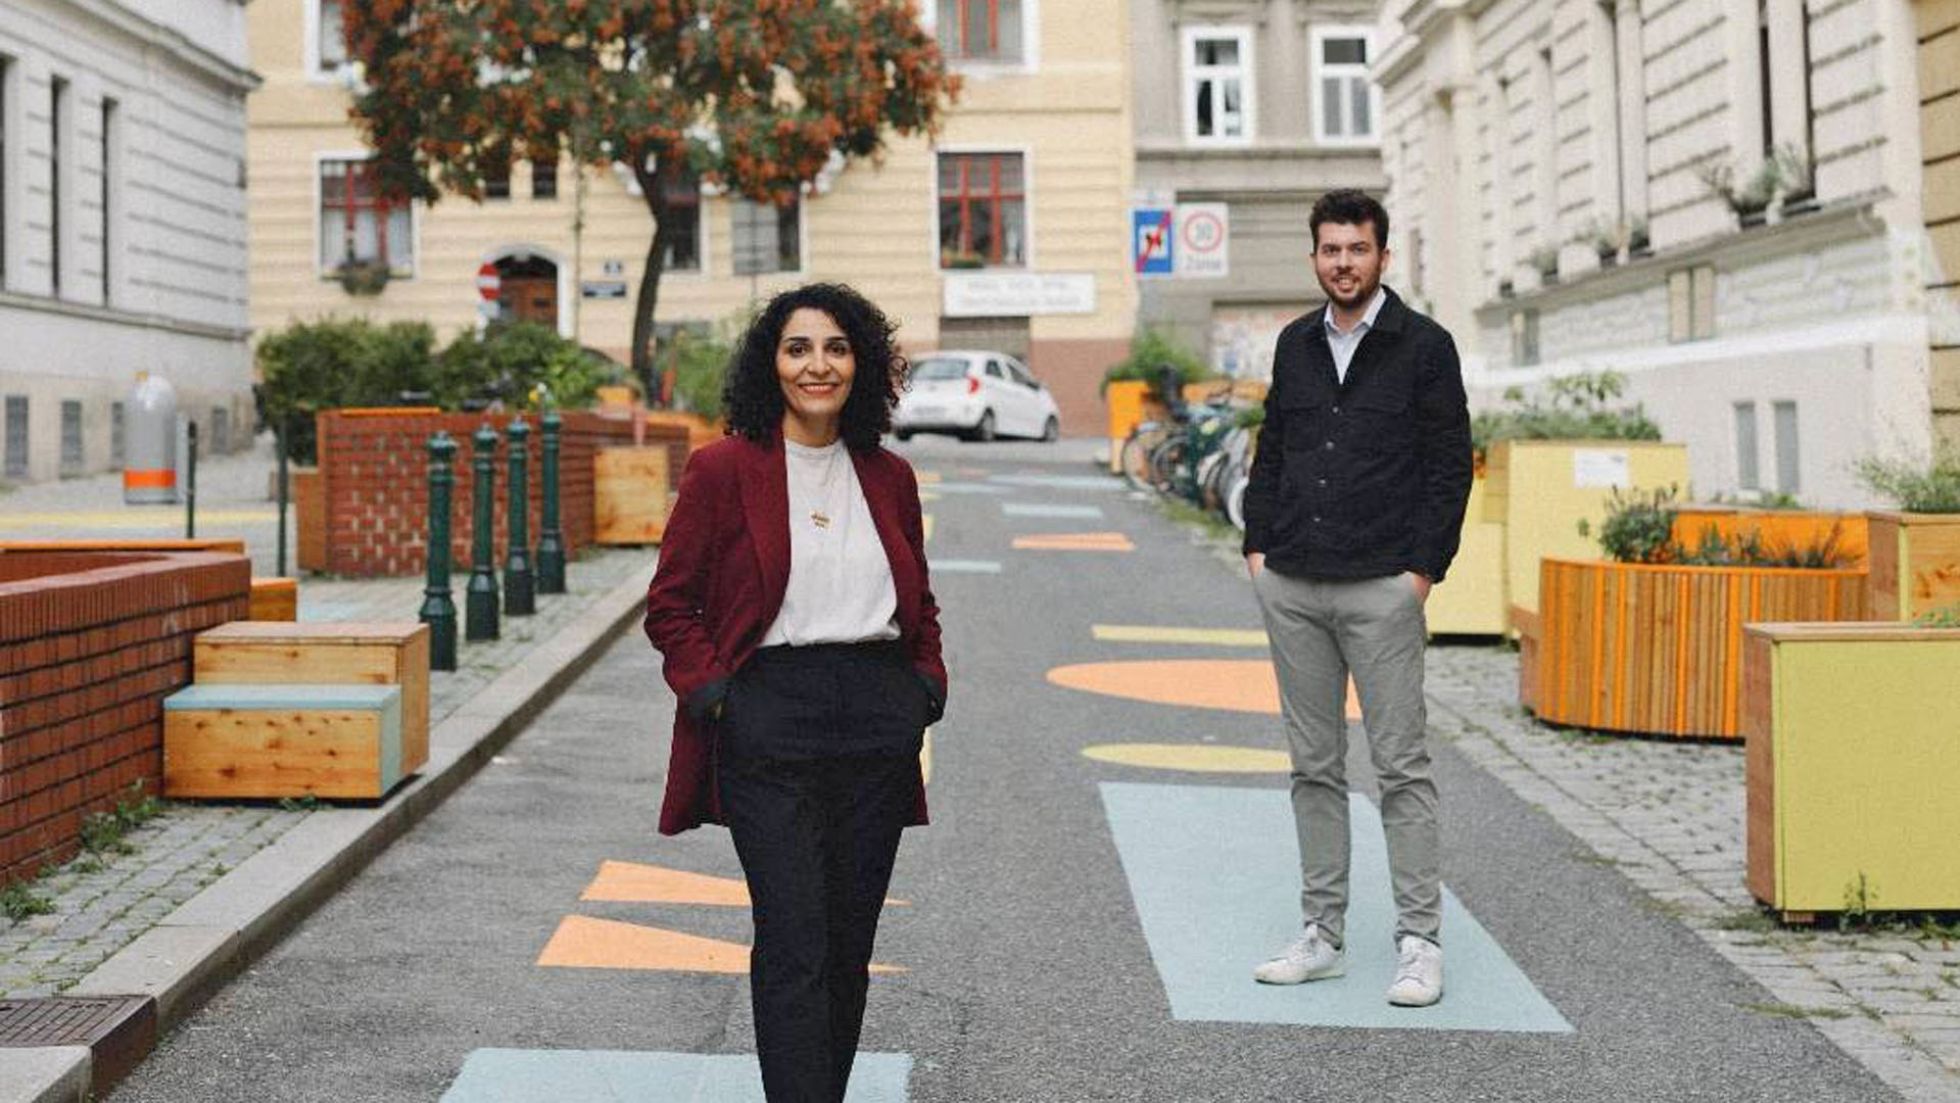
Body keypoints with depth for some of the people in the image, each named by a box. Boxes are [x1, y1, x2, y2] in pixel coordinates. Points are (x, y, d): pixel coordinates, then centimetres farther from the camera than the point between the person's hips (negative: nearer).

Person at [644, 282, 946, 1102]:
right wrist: (711, 690, -10)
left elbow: (920, 605, 22)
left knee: (850, 946, 11)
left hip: (878, 724, 5)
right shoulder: (724, 468, -2)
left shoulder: (889, 478, 11)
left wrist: (928, 684, 7)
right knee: (794, 947, -9)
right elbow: (670, 604, 1)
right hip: (769, 725, -4)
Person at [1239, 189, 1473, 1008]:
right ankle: (1322, 935, 16)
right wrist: (1258, 545, 9)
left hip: (1382, 587, -5)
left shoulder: (1423, 347, -2)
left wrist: (1424, 567, -9)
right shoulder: (1295, 344, 13)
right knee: (1314, 766, 9)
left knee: (1401, 767, -1)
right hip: (1291, 587, 5)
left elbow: (1451, 465, -3)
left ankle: (1420, 941, 6)